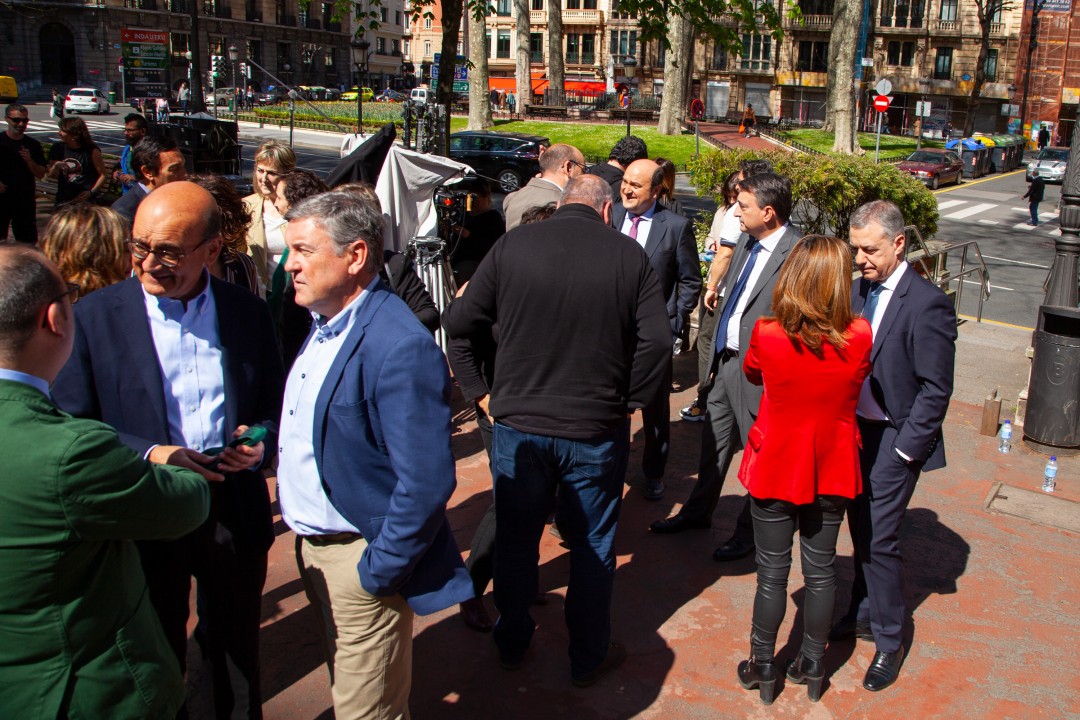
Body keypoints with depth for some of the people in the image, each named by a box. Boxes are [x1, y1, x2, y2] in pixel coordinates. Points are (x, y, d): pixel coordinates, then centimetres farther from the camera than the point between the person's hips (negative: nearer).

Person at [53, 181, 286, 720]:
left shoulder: (248, 313, -1)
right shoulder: (95, 316, -7)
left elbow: (274, 406, 8)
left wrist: (260, 439, -13)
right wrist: (147, 454, -21)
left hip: (236, 515, 2)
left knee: (237, 652, 20)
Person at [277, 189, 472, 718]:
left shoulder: (401, 348, -26)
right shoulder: (324, 326, 5)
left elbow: (426, 483, -27)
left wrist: (377, 572, -19)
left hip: (360, 560, -9)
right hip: (312, 546, 9)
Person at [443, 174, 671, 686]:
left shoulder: (512, 245, -6)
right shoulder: (628, 255, -7)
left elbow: (457, 323, -5)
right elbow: (657, 341, -12)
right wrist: (627, 402, 0)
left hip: (519, 424, 1)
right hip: (596, 430, 0)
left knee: (515, 539, 19)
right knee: (592, 546, 16)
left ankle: (512, 644, 37)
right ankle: (588, 658, 31)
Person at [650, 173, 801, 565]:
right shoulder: (747, 244, 6)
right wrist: (717, 352, 16)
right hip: (726, 357, 8)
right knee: (714, 440, 22)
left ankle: (749, 531, 29)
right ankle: (698, 510, 41)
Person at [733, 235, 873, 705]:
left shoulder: (767, 334, -21)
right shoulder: (860, 337, -17)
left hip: (775, 468, -2)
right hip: (832, 470, 2)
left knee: (772, 573, 12)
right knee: (820, 570, 17)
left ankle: (762, 667, 28)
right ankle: (812, 665, 33)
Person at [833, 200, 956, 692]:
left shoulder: (926, 304, -18)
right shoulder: (860, 288, 4)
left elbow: (935, 390, -16)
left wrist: (904, 450, -15)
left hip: (894, 439, -7)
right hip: (856, 428, 7)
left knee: (878, 540, -2)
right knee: (861, 530, 18)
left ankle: (889, 642, 16)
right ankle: (864, 614, 38)